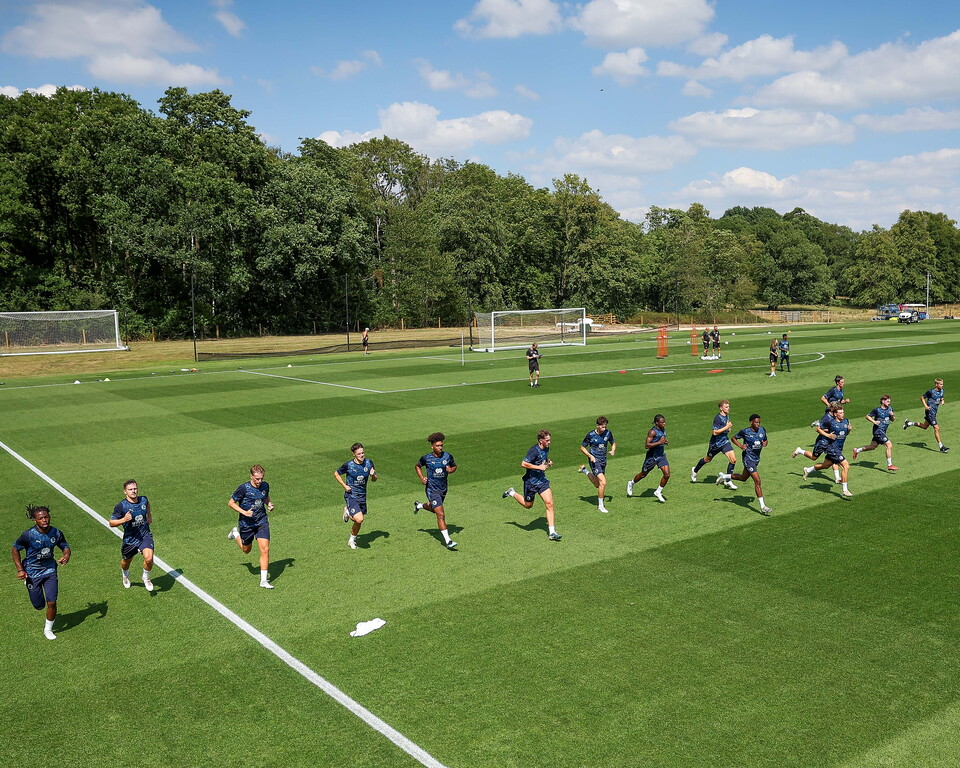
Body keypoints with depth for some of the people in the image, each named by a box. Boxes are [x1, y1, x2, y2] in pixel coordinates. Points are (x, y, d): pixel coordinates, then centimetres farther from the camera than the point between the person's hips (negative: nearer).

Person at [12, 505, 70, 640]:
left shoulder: (56, 533, -10)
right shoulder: (28, 535, -19)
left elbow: (66, 547, 5)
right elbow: (15, 549, -5)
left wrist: (66, 556, -19)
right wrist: (20, 570, -11)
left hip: (50, 569, 2)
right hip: (32, 572, -2)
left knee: (51, 602, -7)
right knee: (39, 606, 7)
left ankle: (48, 629, 18)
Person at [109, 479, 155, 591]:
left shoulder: (143, 500, -5)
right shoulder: (121, 506, -18)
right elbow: (111, 523, -13)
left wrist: (149, 515, 18)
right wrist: (123, 520, -29)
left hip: (145, 536, 1)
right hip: (130, 539, -1)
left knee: (149, 559, -21)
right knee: (126, 562, 20)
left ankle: (146, 577, 10)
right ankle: (125, 575, 58)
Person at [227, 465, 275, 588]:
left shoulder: (265, 486, -4)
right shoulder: (243, 488, -19)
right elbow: (231, 503, -11)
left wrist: (269, 504, -3)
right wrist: (244, 512, -23)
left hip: (262, 522, 2)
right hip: (246, 523, -2)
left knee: (265, 549, -12)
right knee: (246, 550, 19)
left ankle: (264, 580, -3)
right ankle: (236, 533, 50)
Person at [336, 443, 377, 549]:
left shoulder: (369, 463, -2)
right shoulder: (348, 465, -13)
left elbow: (374, 480, 8)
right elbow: (336, 474, 3)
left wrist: (373, 475, -15)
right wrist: (345, 486, -8)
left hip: (362, 496, 5)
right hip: (351, 496, -5)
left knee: (359, 522, 11)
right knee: (359, 519, -21)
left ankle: (352, 540, 37)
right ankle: (347, 512, 12)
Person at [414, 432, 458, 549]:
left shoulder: (448, 456, -6)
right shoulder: (426, 458, -12)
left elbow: (454, 466, 11)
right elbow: (417, 466, 8)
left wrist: (451, 470, -12)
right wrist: (421, 478, -7)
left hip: (443, 489, 5)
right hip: (432, 490, -5)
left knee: (434, 508, 28)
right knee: (441, 515, -14)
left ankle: (419, 505, 59)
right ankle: (448, 541, -11)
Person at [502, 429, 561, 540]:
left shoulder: (546, 448, 3)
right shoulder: (534, 450, -23)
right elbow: (523, 464, -27)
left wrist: (548, 462, 6)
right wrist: (539, 467, -26)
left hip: (542, 479, 6)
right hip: (531, 480, -6)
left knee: (549, 503, -9)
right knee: (528, 505, 13)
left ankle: (552, 532, -6)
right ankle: (512, 493, 39)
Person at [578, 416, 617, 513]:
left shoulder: (608, 433, -3)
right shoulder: (590, 435, -14)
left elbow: (613, 443, 14)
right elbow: (582, 447, -4)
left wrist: (613, 451, -7)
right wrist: (590, 456, -18)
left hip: (603, 461, 6)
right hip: (595, 461, -6)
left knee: (598, 485, 17)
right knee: (603, 482, -19)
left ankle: (584, 470, 42)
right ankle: (600, 506, -4)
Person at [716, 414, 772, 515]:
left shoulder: (762, 430, 1)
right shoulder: (745, 431, -12)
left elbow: (765, 440, 18)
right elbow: (733, 438, 1)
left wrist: (764, 444, -6)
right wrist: (741, 446, -15)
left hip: (756, 458, 7)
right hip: (748, 458, -7)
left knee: (743, 478, 24)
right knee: (757, 481, -14)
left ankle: (724, 476, 46)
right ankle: (763, 507, -12)